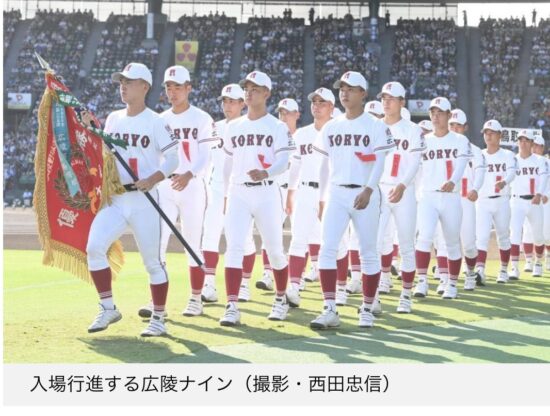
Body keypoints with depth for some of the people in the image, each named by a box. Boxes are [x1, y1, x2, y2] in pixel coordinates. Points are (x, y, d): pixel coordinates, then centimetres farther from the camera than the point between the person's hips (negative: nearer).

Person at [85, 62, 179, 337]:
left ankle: (158, 319, 11)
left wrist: (153, 179, -22)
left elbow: (172, 158, -7)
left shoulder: (155, 122, -4)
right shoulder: (113, 119, 12)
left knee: (152, 261, 0)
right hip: (115, 199, 5)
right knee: (94, 248, -11)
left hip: (144, 200, -5)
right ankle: (108, 309, 3)